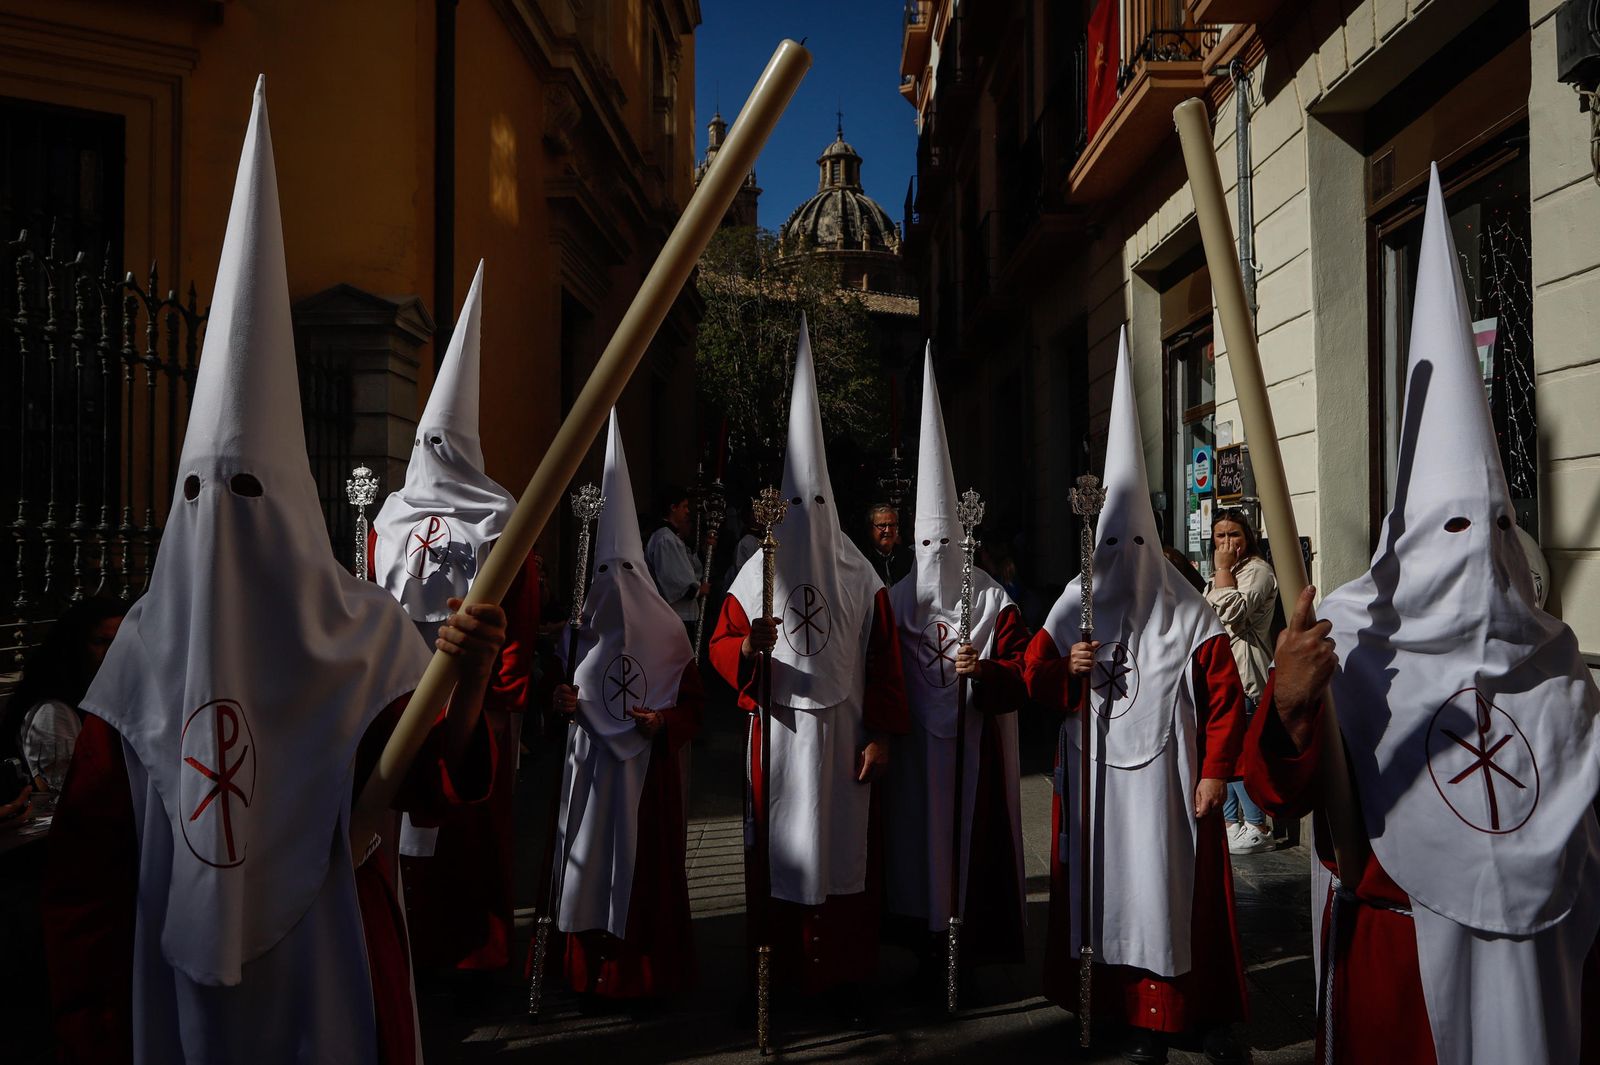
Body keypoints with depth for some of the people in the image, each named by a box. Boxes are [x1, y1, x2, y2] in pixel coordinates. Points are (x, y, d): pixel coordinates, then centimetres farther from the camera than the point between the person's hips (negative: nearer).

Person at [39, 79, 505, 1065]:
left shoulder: (361, 631, -8)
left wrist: (466, 682, -36)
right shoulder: (150, 640, -2)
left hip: (331, 970, -2)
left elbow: (439, 787, -16)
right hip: (178, 978, 2)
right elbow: (87, 857, 1)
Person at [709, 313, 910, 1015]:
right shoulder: (756, 574, 3)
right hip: (778, 736, 0)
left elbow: (882, 662, 2)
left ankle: (843, 976, 17)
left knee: (844, 851, 5)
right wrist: (749, 650, -21)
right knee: (777, 850, 4)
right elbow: (721, 646, 2)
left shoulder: (862, 579, 3)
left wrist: (879, 735, -3)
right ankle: (774, 971, 16)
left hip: (842, 736, 0)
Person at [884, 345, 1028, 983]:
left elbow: (1024, 673, -5)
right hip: (917, 744, 2)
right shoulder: (898, 600, 5)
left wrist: (985, 670, -23)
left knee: (975, 835, 1)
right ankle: (926, 948, 18)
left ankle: (975, 947, 14)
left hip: (977, 743, -2)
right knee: (920, 834, 5)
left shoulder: (994, 602, -1)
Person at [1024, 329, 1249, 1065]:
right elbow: (1035, 675, 7)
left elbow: (1224, 697, -3)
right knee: (1108, 885, 4)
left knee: (1176, 886, 1)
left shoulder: (1187, 615, -3)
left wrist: (1214, 772, -7)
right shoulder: (1076, 607, 4)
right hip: (1097, 775, 3)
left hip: (1166, 776, -2)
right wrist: (1070, 669, -13)